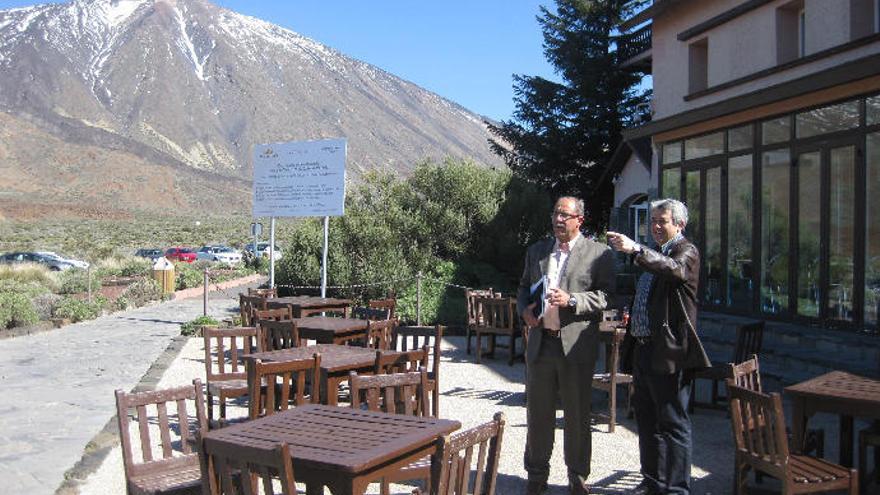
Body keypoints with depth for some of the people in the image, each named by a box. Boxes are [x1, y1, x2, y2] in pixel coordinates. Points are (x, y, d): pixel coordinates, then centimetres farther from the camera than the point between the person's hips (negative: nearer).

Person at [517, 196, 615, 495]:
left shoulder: (599, 253, 0)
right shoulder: (536, 251, 15)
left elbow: (606, 296, -6)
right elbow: (524, 287, 21)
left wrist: (571, 300, -19)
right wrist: (524, 309, 1)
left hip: (576, 345, -4)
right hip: (540, 342, 4)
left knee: (577, 415, 7)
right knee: (538, 413, 11)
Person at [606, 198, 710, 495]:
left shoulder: (686, 251, -6)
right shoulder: (653, 256, 20)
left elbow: (674, 269, -30)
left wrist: (635, 250, -43)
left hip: (668, 351, -9)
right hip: (642, 349, 9)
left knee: (673, 423, -2)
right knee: (647, 421, 15)